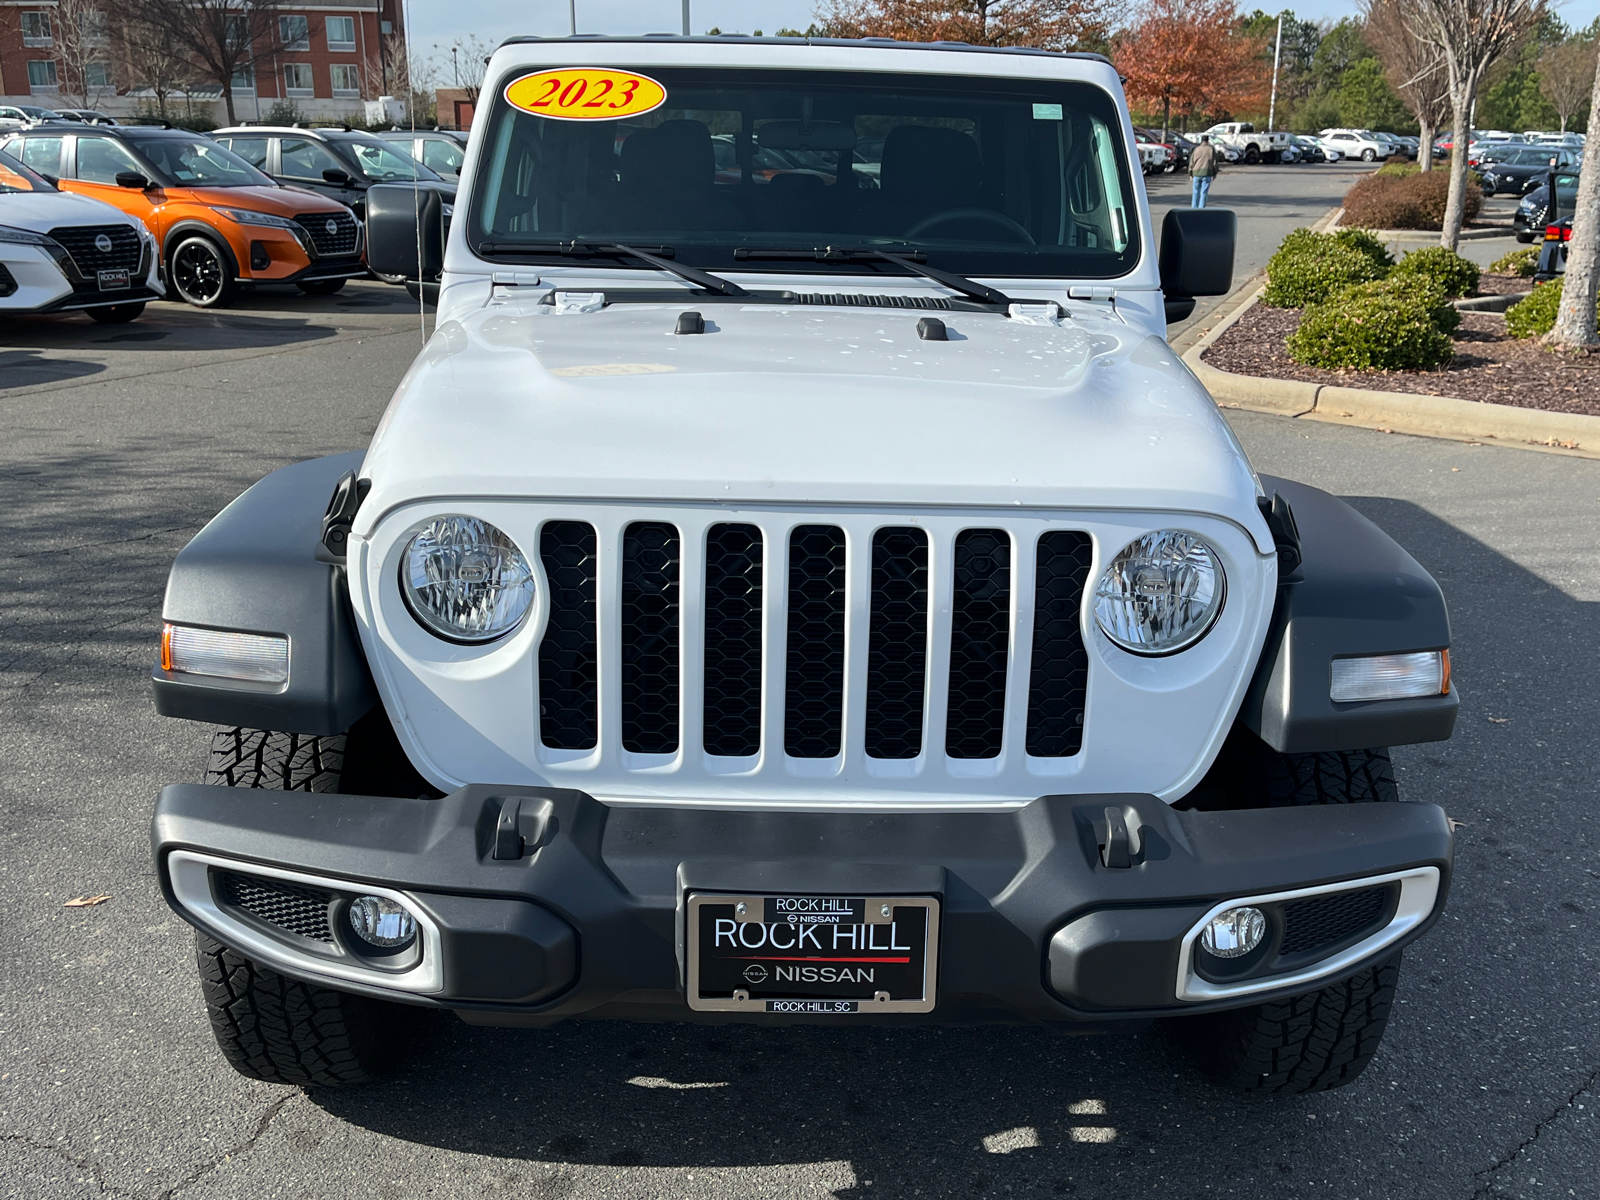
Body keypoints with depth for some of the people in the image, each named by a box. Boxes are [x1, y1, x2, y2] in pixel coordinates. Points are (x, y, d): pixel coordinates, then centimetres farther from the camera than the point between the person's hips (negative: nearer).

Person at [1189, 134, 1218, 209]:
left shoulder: (1196, 149, 9)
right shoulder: (1211, 149, 4)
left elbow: (1191, 163, 8)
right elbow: (1214, 162, 1)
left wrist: (1190, 174, 13)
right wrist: (1215, 173, 8)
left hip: (1196, 173, 2)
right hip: (1207, 173, -2)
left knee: (1195, 192, 8)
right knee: (1204, 193, -1)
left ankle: (1194, 209, 6)